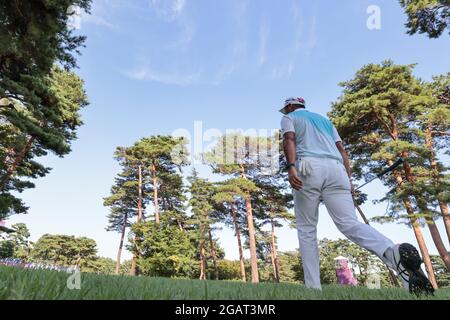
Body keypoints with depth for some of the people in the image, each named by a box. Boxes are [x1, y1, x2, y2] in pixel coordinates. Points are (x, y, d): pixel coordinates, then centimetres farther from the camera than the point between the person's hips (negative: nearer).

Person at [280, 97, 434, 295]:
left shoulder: (289, 118, 21)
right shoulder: (324, 119, 35)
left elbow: (289, 139, -2)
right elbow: (341, 149, 22)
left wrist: (291, 167, -18)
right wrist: (348, 180, 14)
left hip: (308, 168, -4)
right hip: (336, 168, 4)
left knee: (306, 229, 3)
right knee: (349, 223, -8)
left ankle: (313, 287, -3)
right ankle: (393, 252, -35)